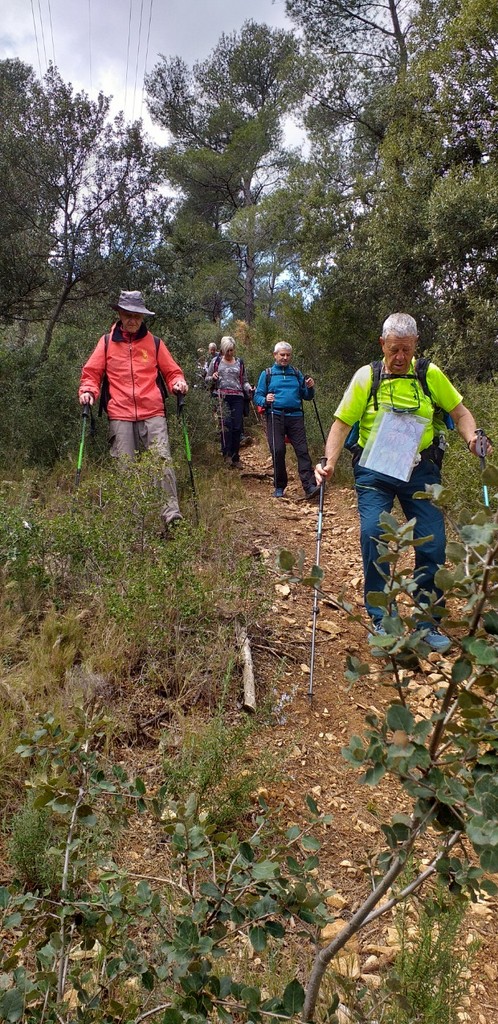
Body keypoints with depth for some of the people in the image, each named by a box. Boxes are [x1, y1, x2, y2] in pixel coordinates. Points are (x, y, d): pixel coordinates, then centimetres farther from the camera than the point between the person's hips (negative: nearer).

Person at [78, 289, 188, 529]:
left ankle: (171, 512, -14)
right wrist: (88, 391, -6)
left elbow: (172, 372, 17)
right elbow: (91, 372, 13)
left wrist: (178, 383, -4)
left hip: (153, 413, 0)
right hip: (120, 415, 0)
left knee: (163, 460, -13)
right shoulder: (107, 342, 12)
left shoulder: (154, 343, 13)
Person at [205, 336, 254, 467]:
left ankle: (235, 457, 7)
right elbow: (207, 379, 16)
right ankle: (227, 454, -20)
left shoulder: (239, 363, 19)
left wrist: (249, 388, 0)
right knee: (226, 422, -22)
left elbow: (244, 381, 22)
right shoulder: (216, 361, 12)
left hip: (237, 397, 3)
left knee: (237, 427, -2)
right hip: (222, 396, -2)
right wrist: (213, 378, -8)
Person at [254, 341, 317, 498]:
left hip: (295, 416, 1)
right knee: (278, 451, -4)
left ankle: (310, 485, -12)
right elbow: (257, 397, 5)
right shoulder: (267, 374, 11)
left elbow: (307, 397, 16)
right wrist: (265, 400, -16)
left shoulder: (297, 374, 17)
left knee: (302, 450, -8)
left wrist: (310, 388, -5)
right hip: (275, 416, -1)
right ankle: (279, 487, 9)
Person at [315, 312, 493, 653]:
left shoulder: (431, 375, 2)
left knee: (433, 542, -3)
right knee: (373, 534, -16)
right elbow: (342, 423, 0)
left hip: (421, 469, 2)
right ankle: (381, 620, -1)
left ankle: (429, 621, 14)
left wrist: (472, 438, -12)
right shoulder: (366, 377, -1)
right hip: (374, 470, -1)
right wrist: (330, 463, -14)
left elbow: (460, 412, 9)